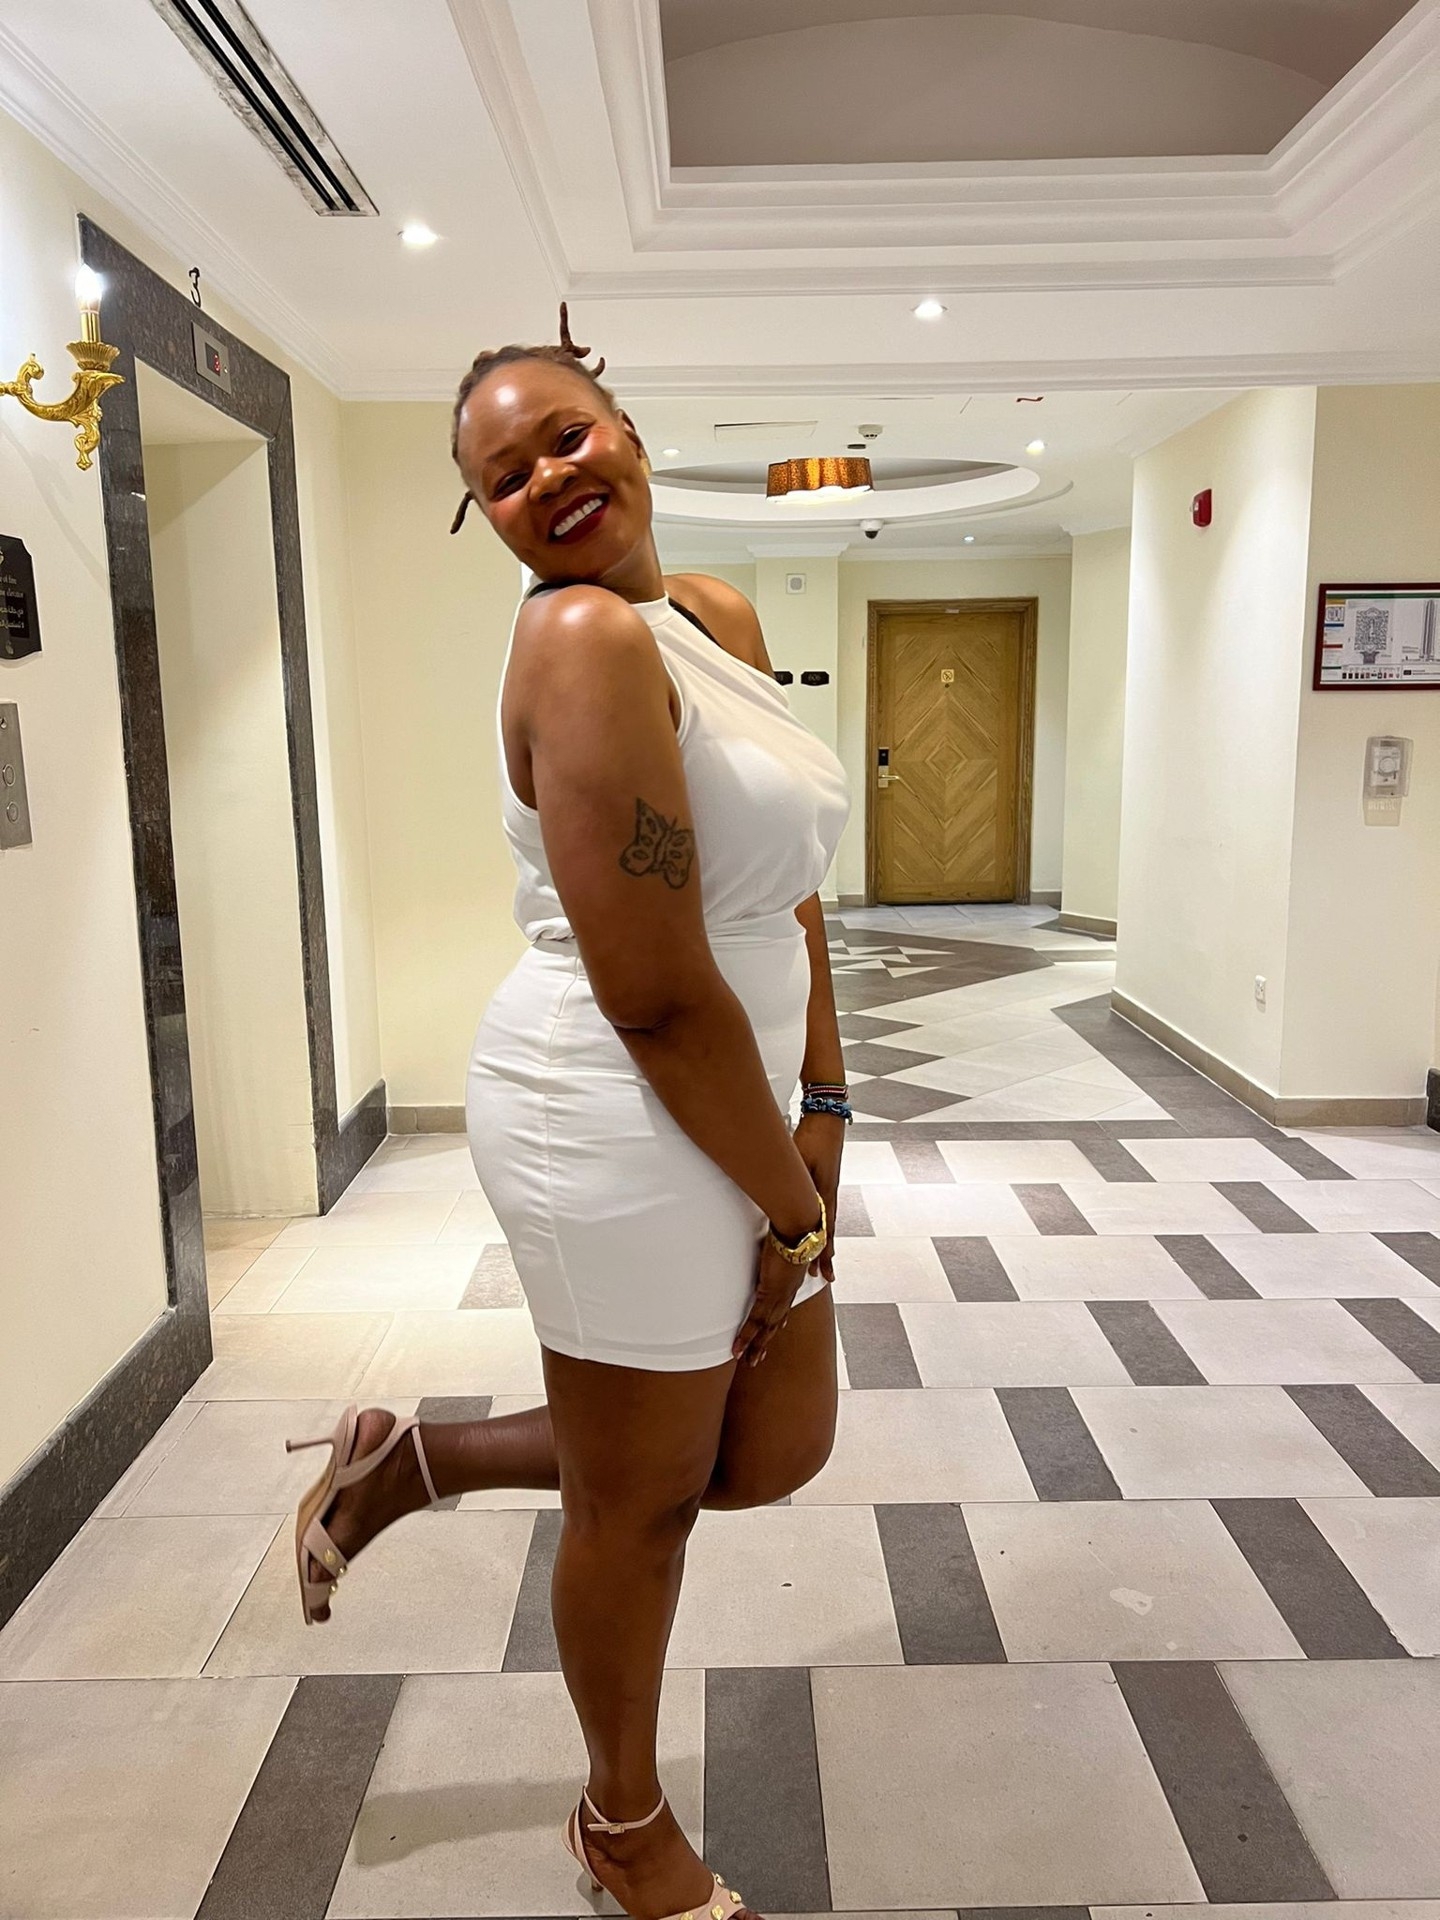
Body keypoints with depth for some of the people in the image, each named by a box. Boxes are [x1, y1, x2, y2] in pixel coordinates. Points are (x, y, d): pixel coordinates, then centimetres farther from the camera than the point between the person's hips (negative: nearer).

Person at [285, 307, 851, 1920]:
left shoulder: (720, 620, 8)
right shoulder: (588, 640, -20)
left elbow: (784, 885, 9)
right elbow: (655, 996, -24)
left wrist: (822, 1112, 4)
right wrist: (793, 1205, -12)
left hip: (743, 1108, 9)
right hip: (624, 1130, -9)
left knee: (774, 1456, 22)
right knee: (640, 1502, 14)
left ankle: (412, 1459, 35)